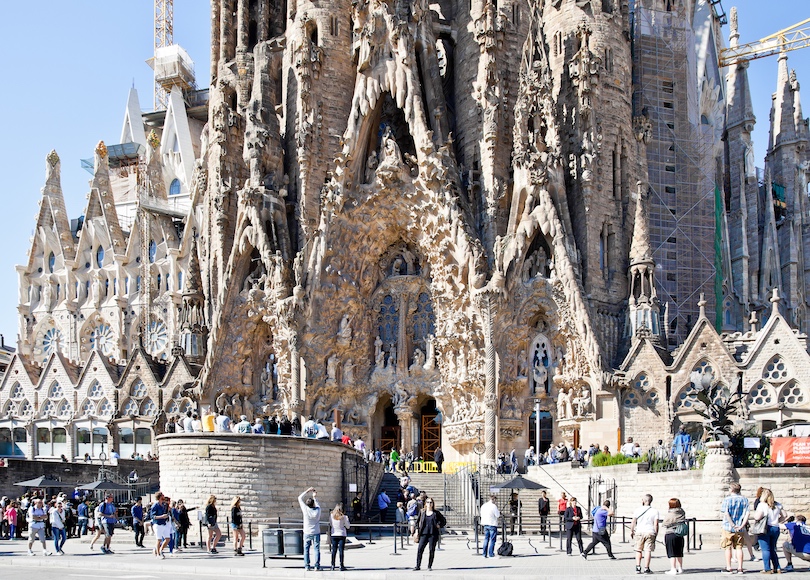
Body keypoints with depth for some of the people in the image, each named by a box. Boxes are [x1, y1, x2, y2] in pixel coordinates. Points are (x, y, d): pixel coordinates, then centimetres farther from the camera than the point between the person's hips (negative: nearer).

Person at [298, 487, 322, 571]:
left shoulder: (305, 509, -11)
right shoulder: (317, 510, -10)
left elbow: (300, 498, 0)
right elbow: (317, 505, 16)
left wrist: (308, 491, 4)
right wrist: (315, 497, 25)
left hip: (307, 533, 0)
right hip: (316, 533, 0)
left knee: (306, 549, 5)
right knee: (316, 549, 2)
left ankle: (307, 566, 2)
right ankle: (317, 566, -2)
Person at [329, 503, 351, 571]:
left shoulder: (331, 515, -5)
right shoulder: (344, 517, -12)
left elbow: (330, 525, 5)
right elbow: (348, 526, -3)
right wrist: (347, 519, 8)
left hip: (333, 535, 3)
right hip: (342, 535, -3)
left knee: (334, 550, 11)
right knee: (341, 550, 1)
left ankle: (333, 565, 13)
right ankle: (341, 566, 1)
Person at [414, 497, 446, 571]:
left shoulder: (436, 513, 5)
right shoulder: (422, 512, 9)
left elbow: (444, 521, 12)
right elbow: (417, 522, 15)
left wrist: (439, 526, -3)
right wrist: (417, 531, 6)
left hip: (433, 534, -1)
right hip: (424, 533, 1)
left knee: (432, 550, 1)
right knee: (420, 549, -8)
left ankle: (429, 566, 10)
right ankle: (418, 566, -3)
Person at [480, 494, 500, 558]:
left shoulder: (483, 506, 10)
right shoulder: (493, 506, -12)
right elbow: (498, 515, -9)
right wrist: (497, 507, -1)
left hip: (485, 524, 7)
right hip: (492, 524, -7)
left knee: (486, 539, 11)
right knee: (492, 540, -1)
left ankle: (485, 554, 10)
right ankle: (491, 554, -3)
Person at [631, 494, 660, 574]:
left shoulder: (638, 510, 1)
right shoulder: (655, 511, -1)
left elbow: (633, 522, 2)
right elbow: (656, 524, -5)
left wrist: (631, 531, 14)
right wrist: (656, 534, 5)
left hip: (639, 532, 1)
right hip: (650, 532, -1)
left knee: (638, 550, 11)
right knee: (648, 550, 0)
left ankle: (638, 567, 6)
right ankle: (646, 569, -2)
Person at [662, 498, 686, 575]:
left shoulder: (668, 514, -10)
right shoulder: (682, 513, 1)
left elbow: (665, 527, -7)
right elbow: (684, 524, 11)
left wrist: (664, 538, 0)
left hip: (670, 534, -4)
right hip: (680, 535, 4)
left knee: (672, 554, 0)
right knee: (679, 553, 14)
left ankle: (673, 569, 0)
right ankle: (680, 568, 20)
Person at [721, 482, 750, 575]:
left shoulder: (727, 500, -8)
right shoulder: (744, 500, 4)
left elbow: (724, 514, -16)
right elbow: (747, 514, -4)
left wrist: (732, 524, -11)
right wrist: (741, 525, -9)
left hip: (728, 527, -3)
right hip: (739, 528, 3)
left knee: (728, 548, 4)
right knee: (739, 547, 9)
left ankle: (728, 568, 5)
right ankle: (740, 568, 8)